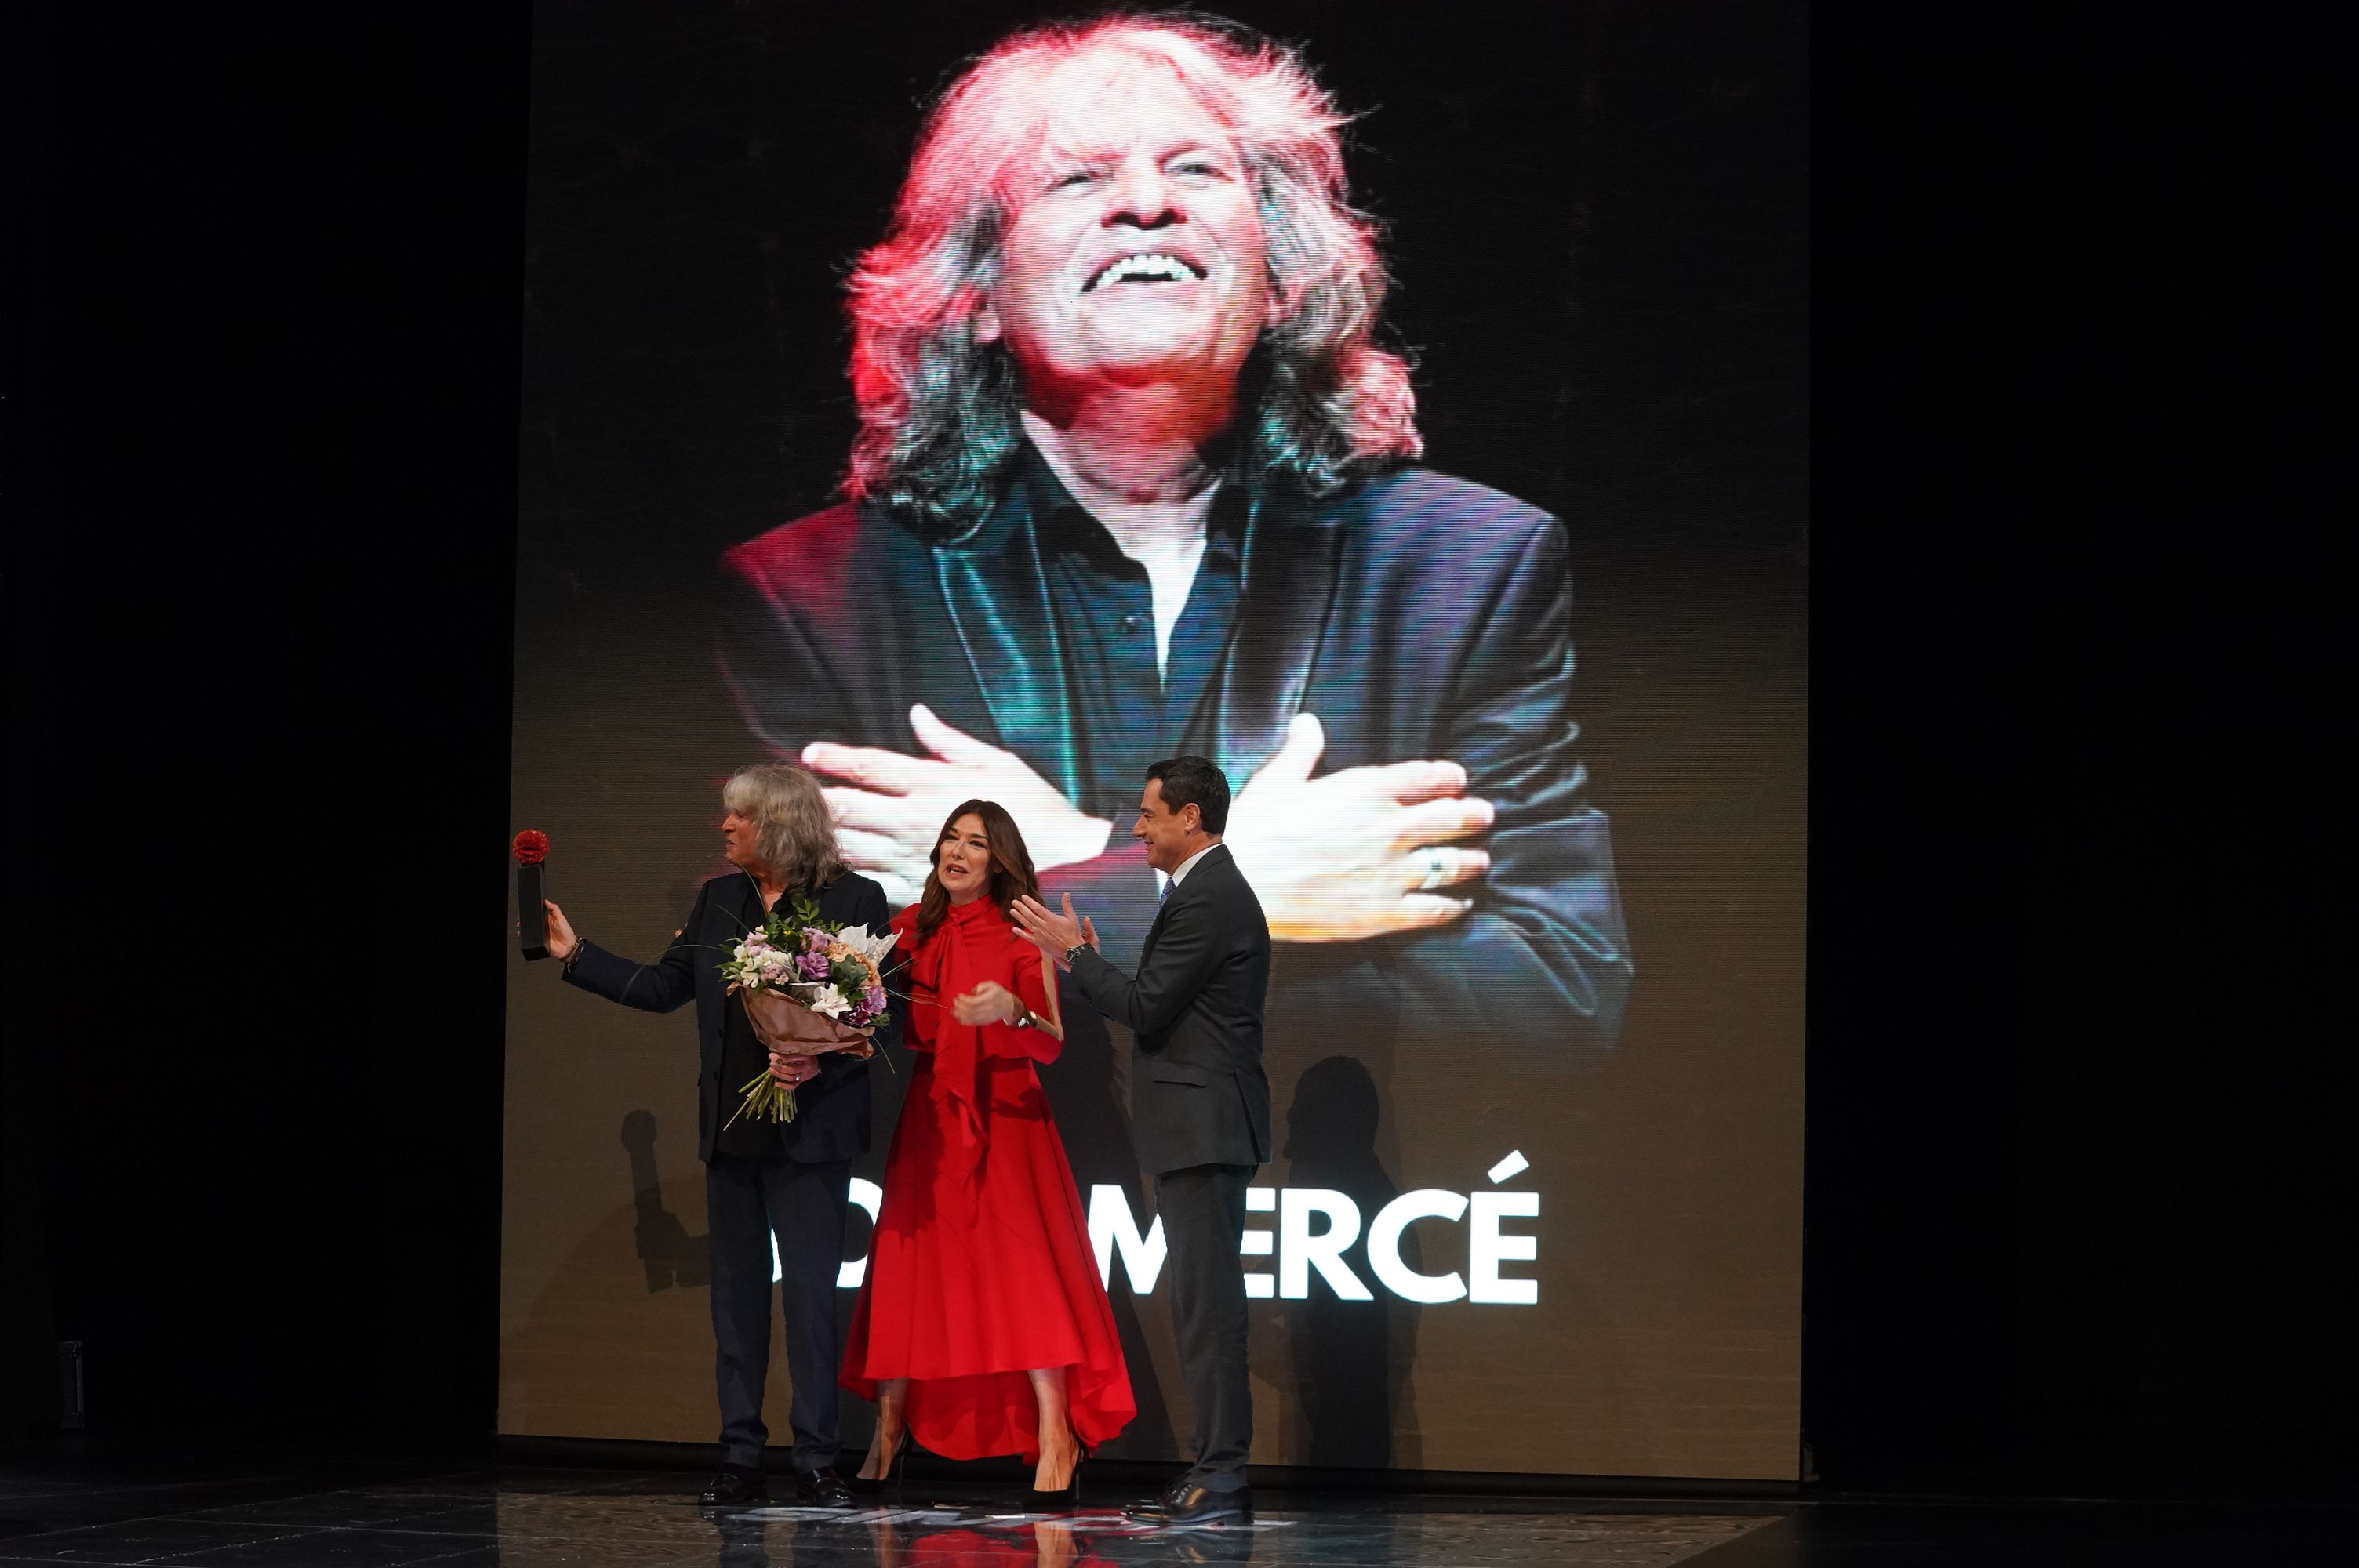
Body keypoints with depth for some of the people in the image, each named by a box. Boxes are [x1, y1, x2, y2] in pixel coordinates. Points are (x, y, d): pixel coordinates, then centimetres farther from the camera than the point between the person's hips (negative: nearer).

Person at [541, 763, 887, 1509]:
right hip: (731, 1131, 6)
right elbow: (662, 986, 13)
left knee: (809, 1293, -5)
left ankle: (817, 1462, 1)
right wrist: (575, 954, 8)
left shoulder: (855, 900, -5)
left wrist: (822, 1060, -20)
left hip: (809, 1132, -6)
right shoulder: (718, 900, 11)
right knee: (736, 1293, 8)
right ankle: (739, 1461, 13)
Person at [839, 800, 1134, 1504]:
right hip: (929, 1118, 4)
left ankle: (1057, 1437, -8)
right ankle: (889, 1434, 11)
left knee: (1021, 1268, -9)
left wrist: (1013, 1011, -29)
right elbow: (898, 1027, 10)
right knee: (908, 1268, 4)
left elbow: (1052, 1043, -10)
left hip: (1002, 1118, -4)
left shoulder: (1020, 936, -2)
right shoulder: (912, 930, 10)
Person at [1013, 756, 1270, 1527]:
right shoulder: (1216, 891, 18)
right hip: (1203, 1129, 11)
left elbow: (1145, 1008, -17)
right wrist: (1090, 963, 14)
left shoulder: (1205, 900, -15)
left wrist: (1075, 953, -6)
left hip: (1204, 1130, -11)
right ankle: (1218, 1475, 14)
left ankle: (1222, 1478, -11)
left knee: (1207, 1303, -11)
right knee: (1204, 1303, 11)